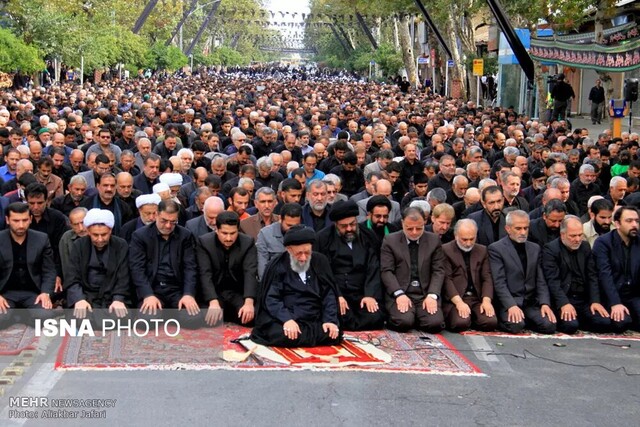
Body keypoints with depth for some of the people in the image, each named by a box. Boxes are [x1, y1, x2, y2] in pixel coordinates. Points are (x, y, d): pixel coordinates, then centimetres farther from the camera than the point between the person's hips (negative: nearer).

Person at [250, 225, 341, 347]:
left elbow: (329, 294, 8)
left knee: (334, 335, -25)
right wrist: (286, 319, -25)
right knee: (281, 335, -36)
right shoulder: (278, 266, -1)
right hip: (282, 319, -4)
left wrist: (330, 320, -8)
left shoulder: (320, 262, 8)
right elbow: (270, 299, -8)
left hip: (314, 321, 4)